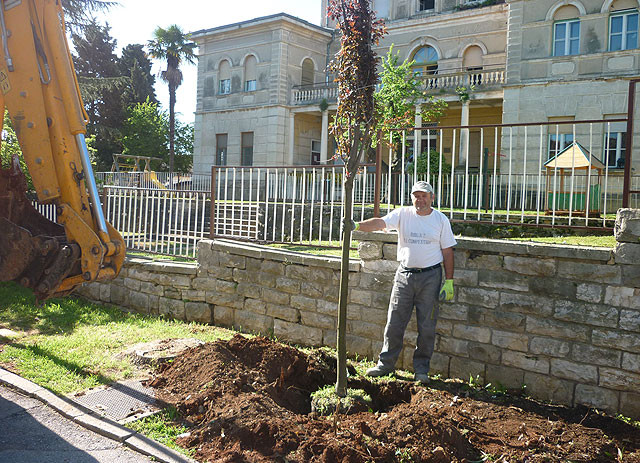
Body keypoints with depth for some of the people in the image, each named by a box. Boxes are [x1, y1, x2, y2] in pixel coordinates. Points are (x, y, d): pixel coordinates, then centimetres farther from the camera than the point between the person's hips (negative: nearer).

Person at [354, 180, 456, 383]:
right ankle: (386, 364, 17)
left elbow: (447, 251, 4)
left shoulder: (441, 219, 2)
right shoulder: (402, 214, 2)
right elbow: (380, 223, -14)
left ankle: (421, 368, 18)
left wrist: (449, 281, -1)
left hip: (430, 277, 0)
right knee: (394, 323, 5)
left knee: (426, 327, 5)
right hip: (404, 274, 1)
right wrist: (357, 226, -33)